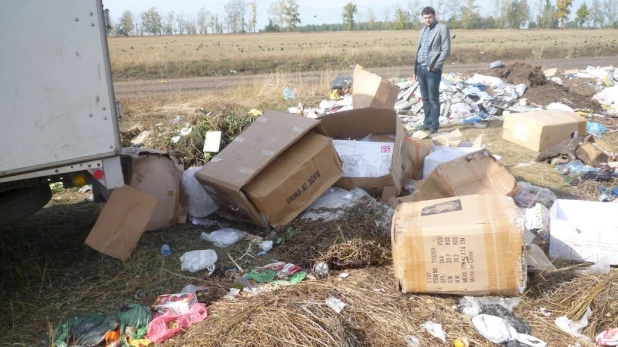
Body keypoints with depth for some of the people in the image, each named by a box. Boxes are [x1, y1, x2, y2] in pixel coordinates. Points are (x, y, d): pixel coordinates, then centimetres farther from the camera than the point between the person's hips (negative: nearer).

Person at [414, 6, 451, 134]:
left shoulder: (442, 28, -3)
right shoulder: (423, 30, 18)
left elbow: (446, 50, -9)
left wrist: (435, 65, -15)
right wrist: (415, 69, 15)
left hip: (432, 69, -6)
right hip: (420, 68, 7)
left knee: (433, 99, -4)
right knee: (425, 98, 11)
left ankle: (434, 126, 0)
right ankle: (427, 122, 20)